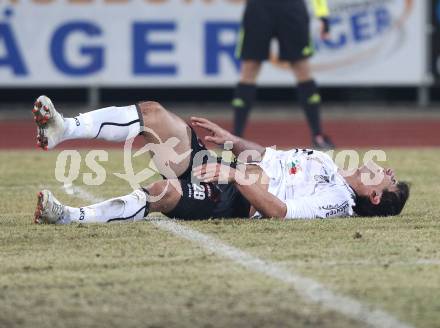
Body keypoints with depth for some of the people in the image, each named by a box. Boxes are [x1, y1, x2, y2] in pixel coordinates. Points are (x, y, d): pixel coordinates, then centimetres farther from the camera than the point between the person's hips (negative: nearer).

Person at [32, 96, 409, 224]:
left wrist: (233, 175, -24)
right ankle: (63, 129, -18)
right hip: (216, 168, 9)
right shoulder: (324, 162, 24)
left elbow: (276, 210, -20)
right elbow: (263, 155, 29)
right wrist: (229, 139, 12)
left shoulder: (338, 199, -5)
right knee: (151, 113, -8)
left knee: (165, 191, -40)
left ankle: (69, 216, -40)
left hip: (228, 203, -9)